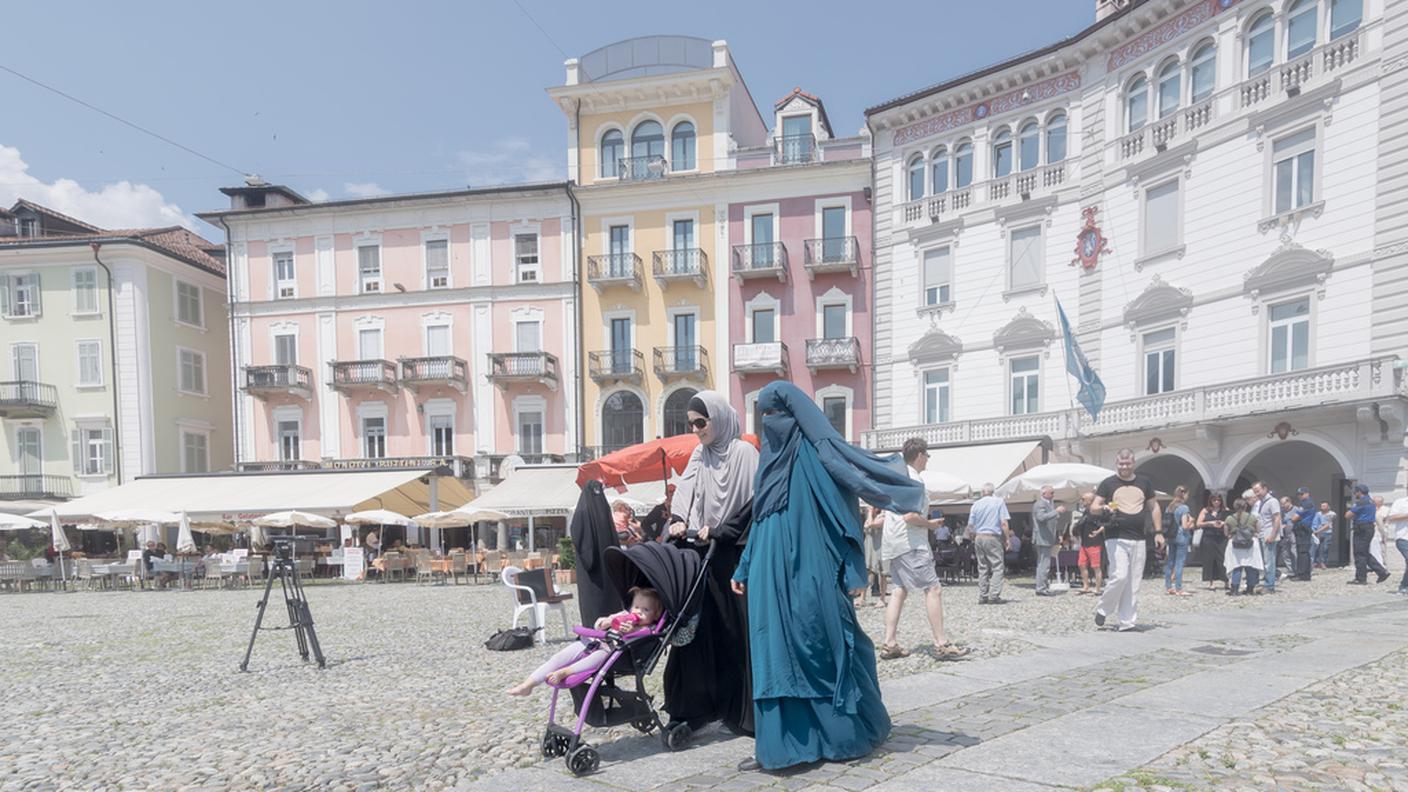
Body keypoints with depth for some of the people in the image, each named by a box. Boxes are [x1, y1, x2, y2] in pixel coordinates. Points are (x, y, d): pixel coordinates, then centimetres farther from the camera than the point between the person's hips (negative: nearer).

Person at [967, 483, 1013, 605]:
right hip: (993, 537, -4)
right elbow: (1004, 523, -9)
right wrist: (1008, 539, -4)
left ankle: (982, 596, 9)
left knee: (982, 568, 10)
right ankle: (994, 596, -8)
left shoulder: (976, 504, 7)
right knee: (997, 567, -1)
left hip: (979, 538, 4)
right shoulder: (999, 502, -2)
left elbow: (970, 526, 7)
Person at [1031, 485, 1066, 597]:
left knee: (1044, 564, 15)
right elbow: (1041, 517, -30)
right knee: (1044, 564, -10)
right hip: (1043, 539, -10)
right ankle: (1041, 588, -8)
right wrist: (1056, 511, -29)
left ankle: (1044, 587, 21)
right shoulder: (1039, 504, -13)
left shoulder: (1051, 503, 18)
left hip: (1048, 539, 10)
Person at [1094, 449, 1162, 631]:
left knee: (1133, 583, 3)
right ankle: (1103, 609, 6)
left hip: (1138, 540, 4)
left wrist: (1158, 532, 10)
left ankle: (1126, 622, 9)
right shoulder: (1108, 483, 3)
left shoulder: (1144, 482, 12)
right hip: (1116, 538, -4)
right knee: (1120, 576, -16)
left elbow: (1154, 507, 18)